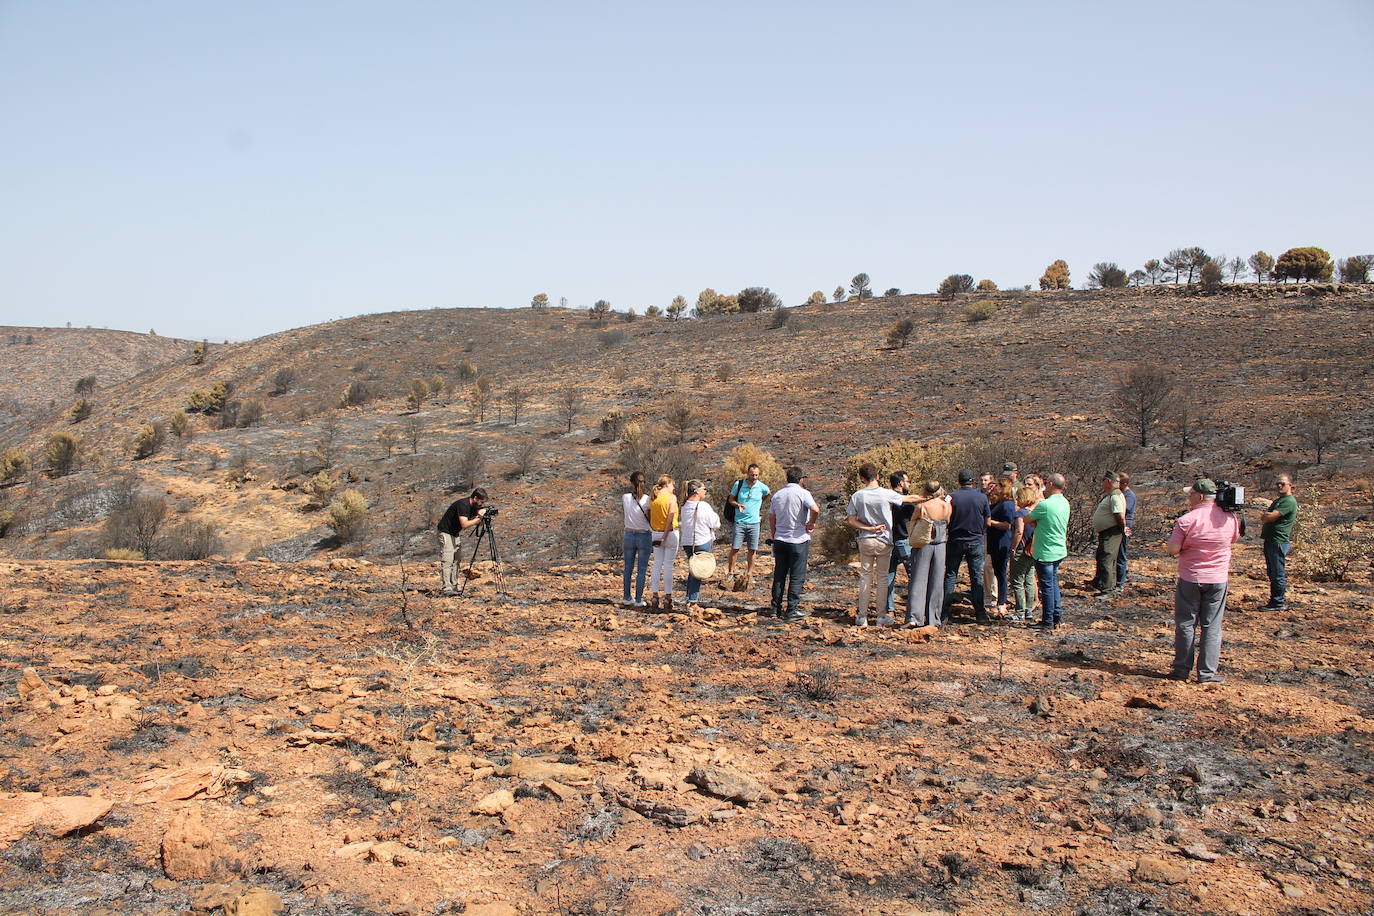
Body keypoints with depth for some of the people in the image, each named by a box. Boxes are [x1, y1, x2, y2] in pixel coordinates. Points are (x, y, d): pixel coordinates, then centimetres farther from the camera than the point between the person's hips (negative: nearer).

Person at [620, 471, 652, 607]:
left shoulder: (625, 497, -6)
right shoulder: (648, 499, -12)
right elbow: (651, 520, -7)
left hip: (629, 536, 2)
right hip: (644, 536, -2)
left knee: (628, 569, 15)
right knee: (641, 570, 4)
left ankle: (626, 598, 20)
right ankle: (638, 600, 5)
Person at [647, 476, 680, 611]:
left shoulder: (653, 498, 6)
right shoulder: (671, 497, -10)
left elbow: (649, 516, 5)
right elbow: (670, 518, -16)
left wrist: (654, 531, 8)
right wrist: (665, 536, -14)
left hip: (655, 534, 5)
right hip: (670, 533, -5)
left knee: (657, 565, 11)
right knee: (668, 566, -1)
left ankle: (654, 596, 12)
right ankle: (667, 598, 1)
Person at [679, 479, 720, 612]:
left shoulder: (684, 506, 4)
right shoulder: (704, 506, -16)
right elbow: (715, 524, -8)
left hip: (687, 543, 6)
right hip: (702, 543, -6)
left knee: (692, 571, 19)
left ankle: (689, 600, 19)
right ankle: (692, 602, 2)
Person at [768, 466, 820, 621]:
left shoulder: (777, 495, 9)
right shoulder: (802, 493, -10)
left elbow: (771, 519, 15)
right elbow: (815, 510, -26)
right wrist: (811, 523, -9)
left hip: (780, 540, 6)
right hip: (798, 540, -5)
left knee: (779, 575, 12)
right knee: (797, 577, 1)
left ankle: (776, 608, 14)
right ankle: (792, 610, 0)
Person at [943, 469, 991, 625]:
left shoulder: (952, 497, -8)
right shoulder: (982, 497, -5)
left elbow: (946, 520, -6)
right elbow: (987, 522, 1)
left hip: (955, 541, 0)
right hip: (976, 541, 0)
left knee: (950, 576, 8)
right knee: (977, 577, 8)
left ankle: (945, 612, 6)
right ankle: (980, 613, 8)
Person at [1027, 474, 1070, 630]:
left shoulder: (1045, 505, -22)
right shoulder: (1065, 503, 4)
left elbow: (1026, 520, -9)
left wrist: (1035, 505, 4)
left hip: (1045, 553, -8)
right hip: (1060, 551, 8)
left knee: (1047, 587, 2)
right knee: (1054, 583, 20)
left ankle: (1048, 623, 11)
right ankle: (1058, 616, 26)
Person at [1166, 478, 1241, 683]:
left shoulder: (1187, 520, -16)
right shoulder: (1230, 518, -2)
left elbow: (1172, 550, -15)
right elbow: (1235, 538, 18)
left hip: (1190, 579, -3)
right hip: (1218, 579, 3)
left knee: (1185, 624, 9)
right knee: (1212, 626, 8)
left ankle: (1182, 669, 14)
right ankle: (1207, 673, 8)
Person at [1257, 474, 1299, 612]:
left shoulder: (1289, 501, -11)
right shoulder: (1277, 500, 21)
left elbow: (1270, 517, -18)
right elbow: (1266, 517, 19)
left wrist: (1264, 515, 4)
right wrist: (1265, 515, -3)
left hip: (1279, 542, -10)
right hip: (1270, 540, 10)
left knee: (1278, 574, -5)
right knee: (1272, 573, 14)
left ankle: (1279, 603, 0)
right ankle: (1275, 601, 20)